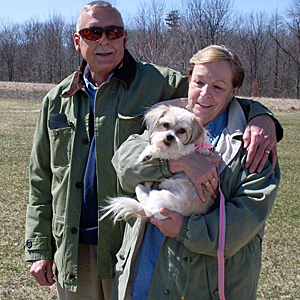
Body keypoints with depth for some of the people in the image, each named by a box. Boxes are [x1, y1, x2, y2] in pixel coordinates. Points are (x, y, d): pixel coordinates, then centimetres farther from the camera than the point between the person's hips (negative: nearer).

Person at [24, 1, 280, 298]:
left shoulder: (159, 83, -4)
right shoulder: (57, 100, 7)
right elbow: (41, 180, 10)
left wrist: (260, 116, -22)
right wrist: (38, 249, 7)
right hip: (73, 248, 3)